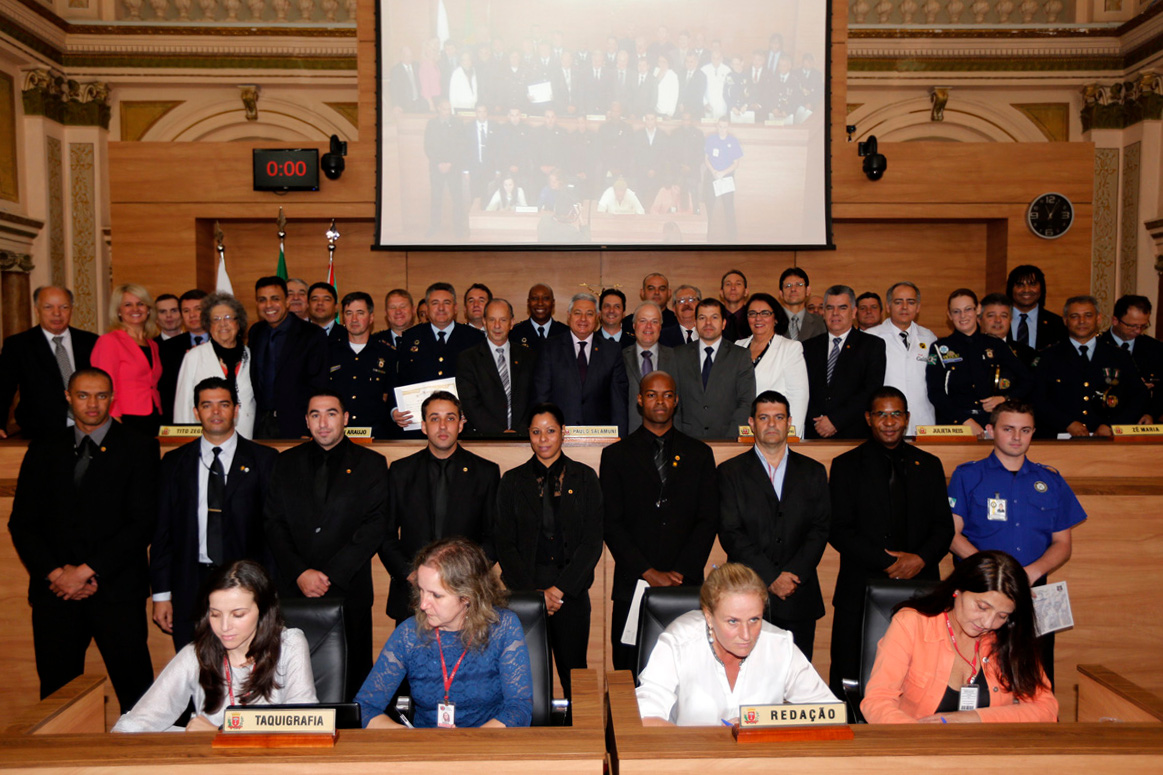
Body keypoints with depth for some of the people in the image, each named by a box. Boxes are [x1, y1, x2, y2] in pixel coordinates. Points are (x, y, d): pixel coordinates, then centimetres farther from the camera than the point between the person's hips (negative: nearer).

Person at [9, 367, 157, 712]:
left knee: (136, 693, -2)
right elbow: (22, 523, 8)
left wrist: (87, 571, -11)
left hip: (116, 592, -3)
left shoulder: (139, 448, 0)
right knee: (56, 693, 10)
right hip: (54, 593, 3)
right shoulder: (44, 449, 11)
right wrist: (55, 573, -6)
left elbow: (142, 522, -7)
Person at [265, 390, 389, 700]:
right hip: (293, 591, 2)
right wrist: (300, 573, -9)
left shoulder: (371, 464, 4)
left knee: (350, 683, 1)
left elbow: (375, 526, -5)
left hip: (348, 593, -1)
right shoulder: (286, 463, 11)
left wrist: (330, 575, -12)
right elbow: (274, 524, 5)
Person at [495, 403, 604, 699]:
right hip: (524, 594, 0)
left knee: (574, 674, 2)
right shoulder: (513, 481, 6)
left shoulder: (584, 478, 5)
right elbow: (504, 544, 4)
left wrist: (560, 588, -8)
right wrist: (534, 591, -6)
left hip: (571, 592, 0)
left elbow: (592, 543, 1)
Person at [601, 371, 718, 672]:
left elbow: (709, 519, 5)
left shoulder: (699, 454, 11)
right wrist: (648, 573, -8)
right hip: (632, 585, 0)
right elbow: (611, 523, 1)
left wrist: (681, 572, -6)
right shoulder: (616, 455, 7)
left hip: (686, 585, 1)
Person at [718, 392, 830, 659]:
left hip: (798, 599, 2)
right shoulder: (730, 472, 5)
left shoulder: (813, 472, 13)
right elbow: (730, 534, -3)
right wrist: (771, 577, -11)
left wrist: (793, 574, -10)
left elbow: (820, 529, 4)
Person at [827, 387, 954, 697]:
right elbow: (838, 530, -2)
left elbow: (944, 526, 12)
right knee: (851, 685, 0)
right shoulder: (846, 466, 6)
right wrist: (889, 562, -11)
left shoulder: (929, 465, 15)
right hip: (861, 591, -2)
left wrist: (921, 558, -8)